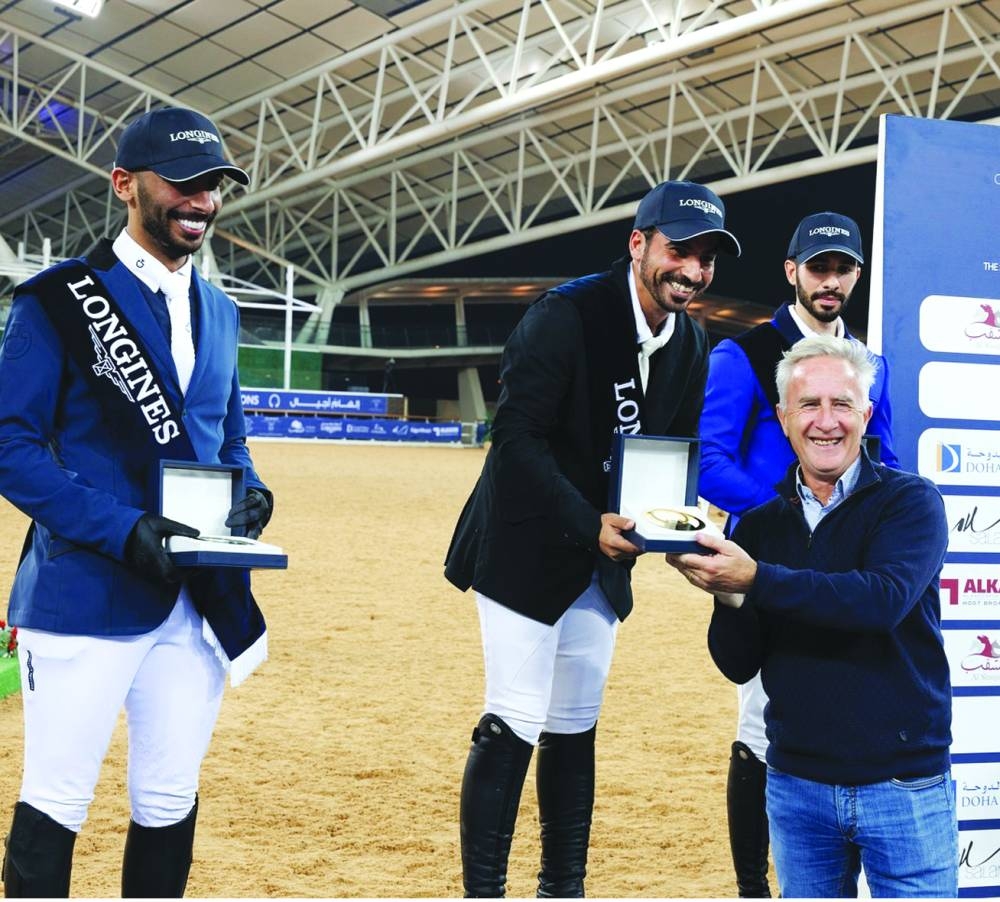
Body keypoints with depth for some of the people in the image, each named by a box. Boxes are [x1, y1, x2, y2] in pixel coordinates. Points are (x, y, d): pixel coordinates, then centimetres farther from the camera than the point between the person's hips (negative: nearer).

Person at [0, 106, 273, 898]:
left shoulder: (219, 311, 15)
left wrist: (249, 490, 0)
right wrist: (123, 529, -21)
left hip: (200, 598, 6)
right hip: (86, 590, -6)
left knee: (169, 802, 11)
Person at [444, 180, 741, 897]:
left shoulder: (691, 345, 3)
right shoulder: (566, 315, -18)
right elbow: (517, 439, -22)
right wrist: (589, 525, -28)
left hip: (603, 558, 7)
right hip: (524, 550, -7)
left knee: (575, 728, 12)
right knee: (515, 724, -10)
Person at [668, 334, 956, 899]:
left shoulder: (910, 502, -6)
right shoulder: (760, 525, 6)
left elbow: (884, 598, -26)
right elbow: (739, 665, 2)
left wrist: (756, 580, -30)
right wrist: (728, 596, -18)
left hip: (904, 785, -4)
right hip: (797, 784, 4)